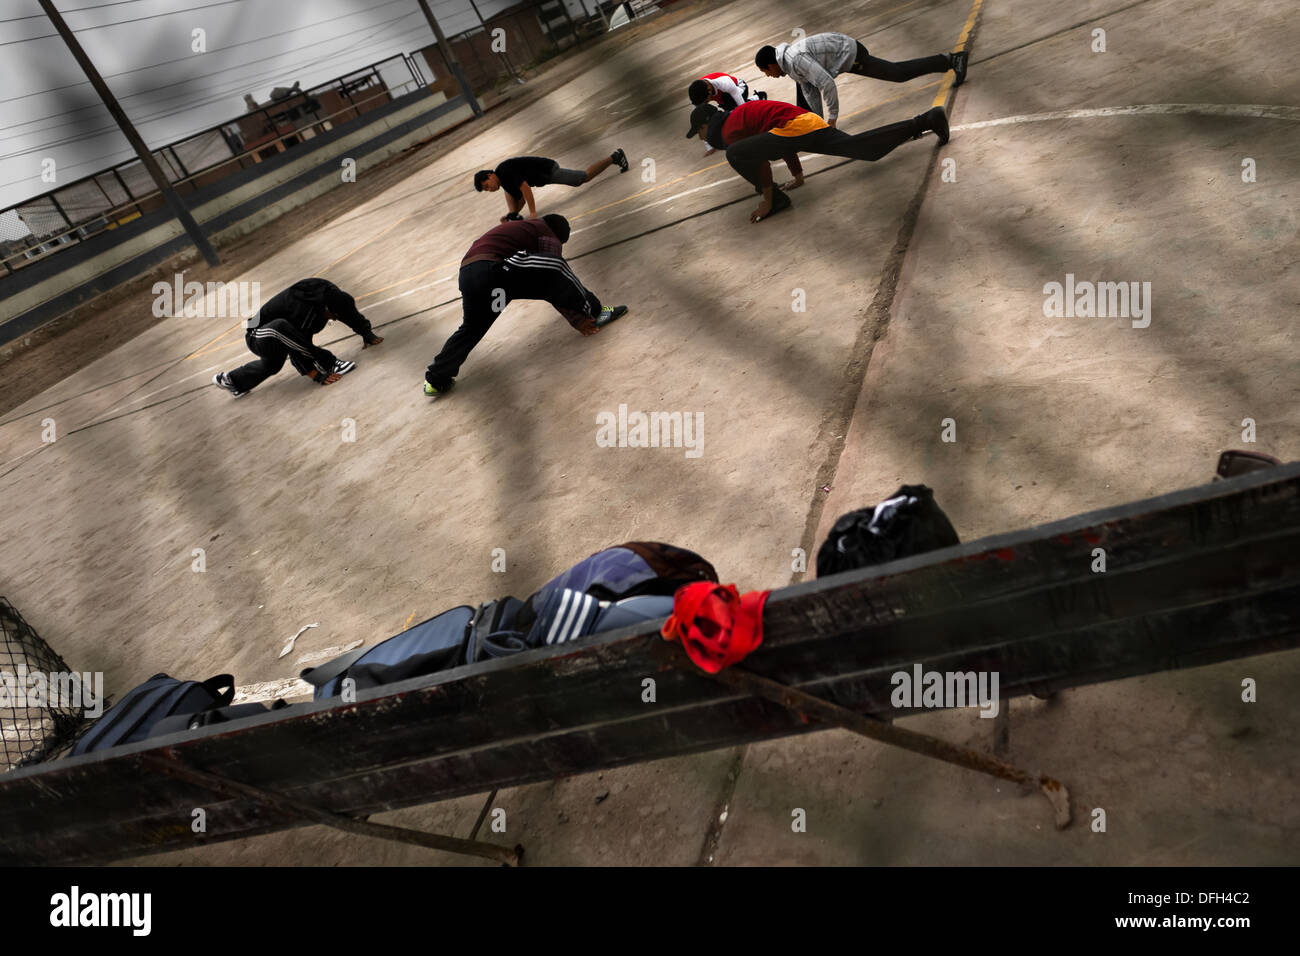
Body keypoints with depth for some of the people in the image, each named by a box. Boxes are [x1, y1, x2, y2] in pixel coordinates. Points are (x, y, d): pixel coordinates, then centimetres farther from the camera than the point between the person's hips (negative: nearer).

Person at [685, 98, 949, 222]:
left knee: (735, 154, -17)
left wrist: (768, 199, -5)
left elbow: (760, 159, -10)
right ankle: (926, 121, 18)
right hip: (814, 123, 10)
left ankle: (777, 199, -10)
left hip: (797, 126, -10)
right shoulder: (741, 116, 29)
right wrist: (798, 176, 37)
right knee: (862, 147, 14)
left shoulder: (729, 130, -1)